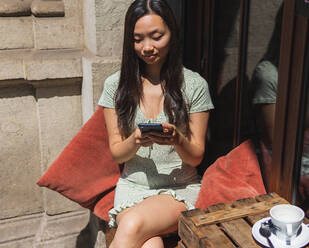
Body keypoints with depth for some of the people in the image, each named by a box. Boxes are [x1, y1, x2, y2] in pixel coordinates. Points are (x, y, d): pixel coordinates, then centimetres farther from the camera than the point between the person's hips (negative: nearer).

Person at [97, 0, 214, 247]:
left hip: (182, 188, -1)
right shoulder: (116, 84, 2)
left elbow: (196, 157, 0)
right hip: (133, 185, 1)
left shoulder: (194, 85, -3)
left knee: (132, 225, -30)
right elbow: (117, 153, 4)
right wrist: (136, 140, -18)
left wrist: (177, 139, -22)